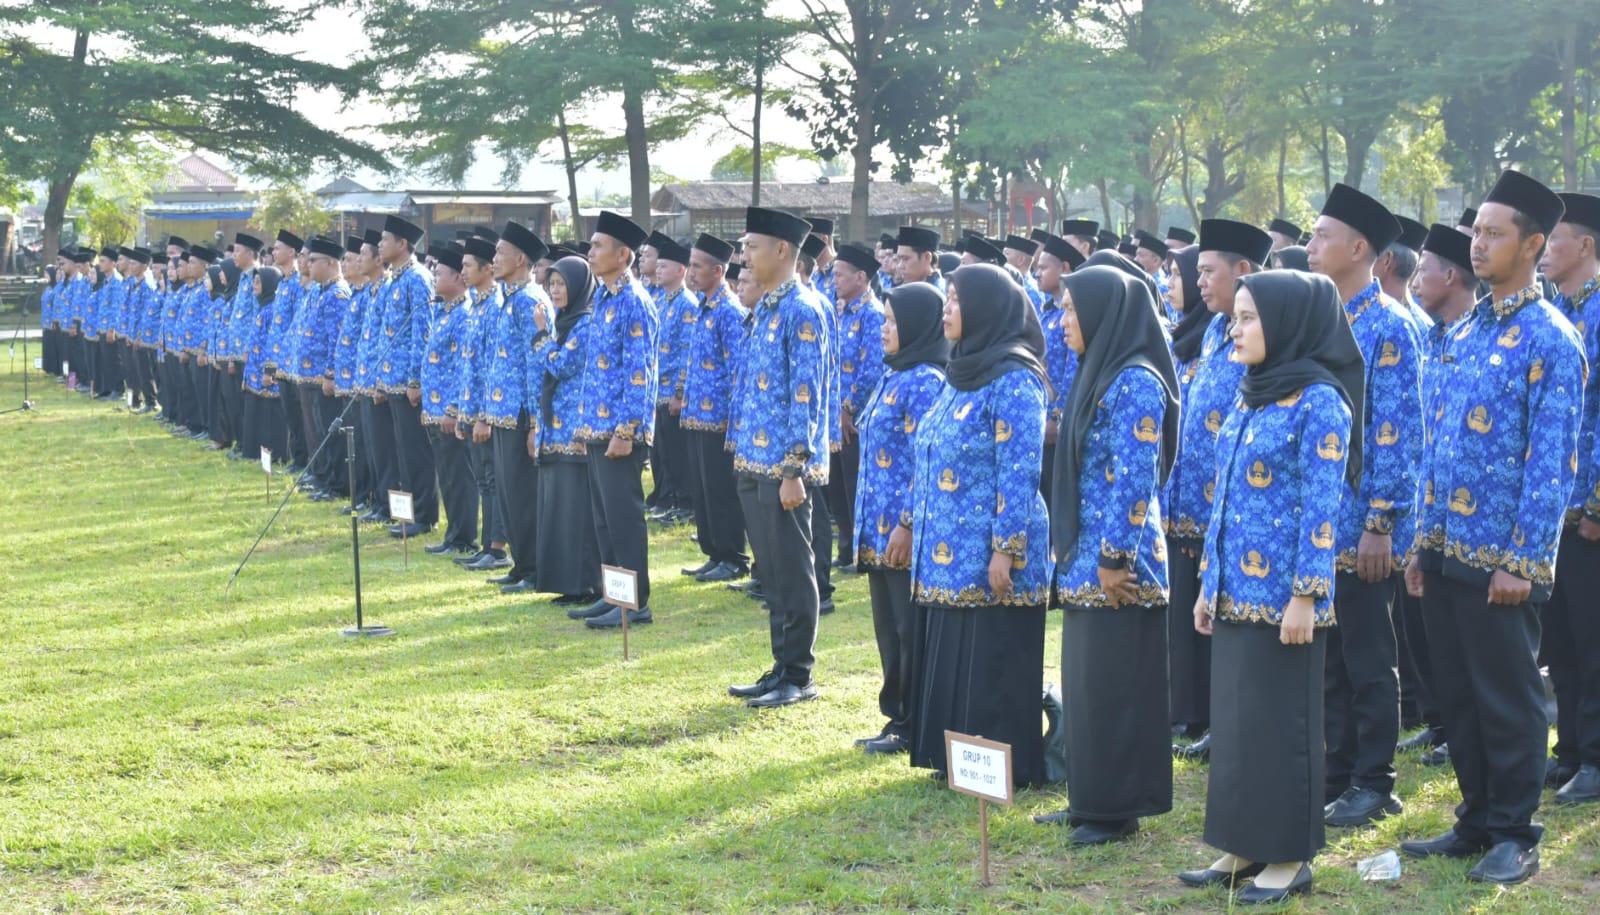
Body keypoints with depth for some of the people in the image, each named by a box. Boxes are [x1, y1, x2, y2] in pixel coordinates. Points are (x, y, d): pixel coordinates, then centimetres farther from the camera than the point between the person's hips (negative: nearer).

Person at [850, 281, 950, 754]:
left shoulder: (926, 382, -14)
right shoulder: (893, 377, 14)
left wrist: (908, 524, -20)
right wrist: (866, 522, 18)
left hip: (905, 534, -9)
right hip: (879, 529, 9)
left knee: (912, 631, -1)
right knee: (889, 627, 14)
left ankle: (915, 726, 7)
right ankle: (899, 717, 22)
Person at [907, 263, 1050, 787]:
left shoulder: (1013, 380, -14)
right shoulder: (961, 374, 14)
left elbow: (1020, 474, -18)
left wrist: (1006, 550, -21)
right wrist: (916, 526, 19)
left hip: (987, 556, -9)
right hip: (948, 551, 9)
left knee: (993, 663, -1)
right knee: (952, 658, 13)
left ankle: (1006, 768, 7)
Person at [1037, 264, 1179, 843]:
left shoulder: (1135, 382, -16)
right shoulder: (1099, 376, 14)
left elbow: (1135, 481, -20)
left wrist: (1115, 560, -20)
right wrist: (1071, 551, 17)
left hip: (1116, 563, -10)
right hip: (1085, 559, 10)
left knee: (1115, 683, -2)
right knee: (1086, 681, 14)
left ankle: (1118, 809, 7)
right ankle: (1090, 800, 23)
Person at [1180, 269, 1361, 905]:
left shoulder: (1318, 403, -12)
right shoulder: (1248, 400, 12)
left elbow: (1322, 508, -15)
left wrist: (1307, 596, -18)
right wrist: (1209, 584, 16)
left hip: (1282, 594, -8)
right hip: (1236, 590, 8)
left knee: (1280, 720, 0)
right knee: (1233, 718, 12)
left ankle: (1290, 856, 10)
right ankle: (1244, 846, 22)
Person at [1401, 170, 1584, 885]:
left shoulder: (1550, 341, -11)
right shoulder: (1464, 332, 11)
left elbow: (1552, 461, -14)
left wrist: (1521, 560, -17)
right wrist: (1424, 538, 13)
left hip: (1500, 558, -7)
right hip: (1446, 551, 7)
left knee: (1507, 699, 2)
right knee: (1457, 692, 14)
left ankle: (1515, 837, 14)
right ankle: (1477, 821, 26)